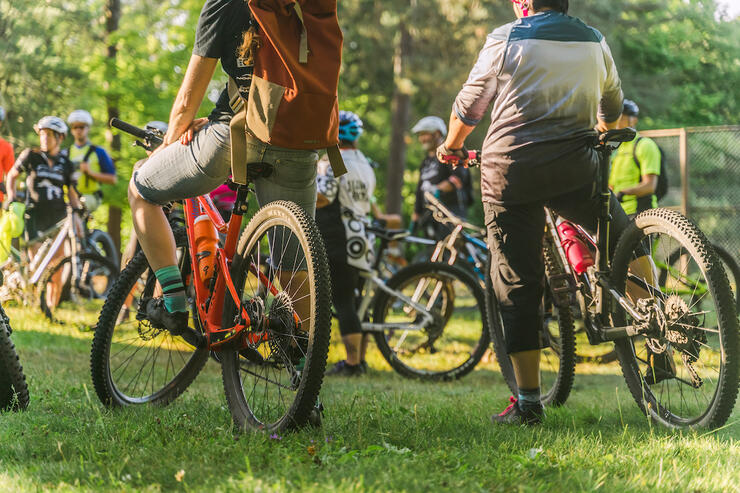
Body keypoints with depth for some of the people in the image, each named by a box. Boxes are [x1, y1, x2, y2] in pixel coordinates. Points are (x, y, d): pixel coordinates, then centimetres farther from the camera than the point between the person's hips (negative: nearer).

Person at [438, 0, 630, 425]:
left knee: (517, 285, 2)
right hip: (575, 169, 2)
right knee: (623, 238, 27)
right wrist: (600, 134, 51)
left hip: (510, 171, -2)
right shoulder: (594, 40, 13)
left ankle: (528, 401, 0)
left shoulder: (506, 39, 3)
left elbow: (469, 105, 9)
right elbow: (613, 105, 29)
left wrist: (452, 145, 29)